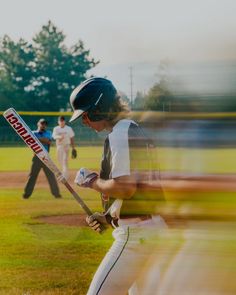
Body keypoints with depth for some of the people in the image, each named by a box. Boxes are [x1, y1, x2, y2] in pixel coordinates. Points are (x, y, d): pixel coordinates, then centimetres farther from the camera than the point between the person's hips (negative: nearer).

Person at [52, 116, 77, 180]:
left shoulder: (69, 128, 1)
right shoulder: (56, 129, 3)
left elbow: (72, 138, 5)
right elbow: (54, 136, -14)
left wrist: (73, 148, 2)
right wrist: (60, 137, -36)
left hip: (66, 146, -3)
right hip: (59, 146, 3)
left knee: (65, 160, -15)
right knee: (60, 160, 10)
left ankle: (65, 176, -20)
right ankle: (64, 172, 29)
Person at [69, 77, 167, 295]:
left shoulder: (120, 134, -14)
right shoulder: (137, 131, 17)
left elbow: (125, 187, -23)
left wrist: (92, 181, -6)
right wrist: (108, 217, 16)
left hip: (137, 232, -11)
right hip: (155, 226, 11)